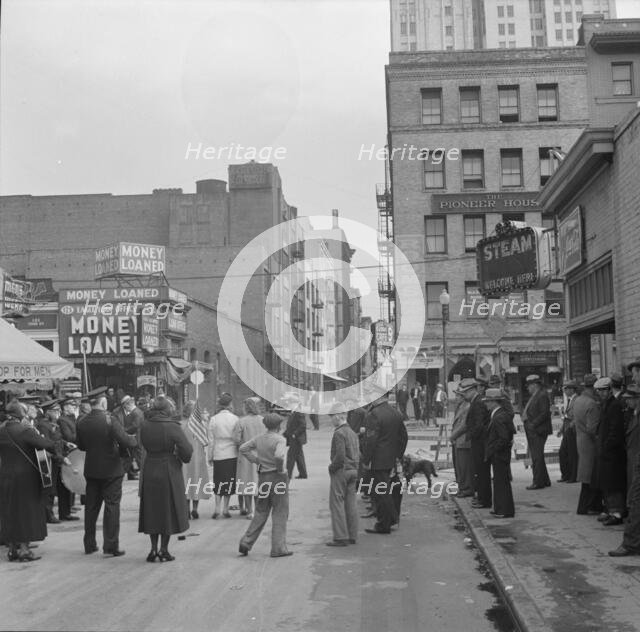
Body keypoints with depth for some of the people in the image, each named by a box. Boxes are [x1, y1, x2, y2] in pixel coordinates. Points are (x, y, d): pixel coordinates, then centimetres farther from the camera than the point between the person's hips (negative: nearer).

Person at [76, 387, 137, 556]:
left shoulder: (82, 423, -1)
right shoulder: (110, 421, -17)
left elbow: (81, 446, 9)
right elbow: (125, 441, -22)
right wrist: (135, 438, -2)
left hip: (91, 470, 5)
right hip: (111, 470, -5)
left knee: (91, 507, 14)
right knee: (112, 506, 2)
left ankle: (89, 544, 21)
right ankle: (111, 546, 2)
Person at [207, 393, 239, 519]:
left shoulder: (213, 419, -3)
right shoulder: (235, 419, -6)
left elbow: (211, 440, 0)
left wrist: (210, 457, 8)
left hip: (218, 455, 1)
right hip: (232, 454, -1)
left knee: (218, 480, 11)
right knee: (229, 480, 8)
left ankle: (217, 508, 0)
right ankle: (225, 509, 10)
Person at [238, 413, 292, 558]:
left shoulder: (259, 438, 6)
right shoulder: (280, 439, -14)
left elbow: (243, 448, 13)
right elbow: (279, 456, -31)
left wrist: (257, 460, 12)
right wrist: (280, 469, -14)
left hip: (262, 477, 6)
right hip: (277, 478, -6)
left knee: (260, 513, 17)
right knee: (280, 514, 4)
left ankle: (246, 543, 12)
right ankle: (278, 548, 5)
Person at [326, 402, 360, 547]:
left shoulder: (339, 433, -15)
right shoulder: (353, 433, 13)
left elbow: (340, 456, -22)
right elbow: (358, 454, 15)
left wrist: (332, 468, -9)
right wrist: (354, 467, 15)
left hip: (341, 471, -8)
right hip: (353, 470, 9)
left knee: (336, 503, -3)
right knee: (350, 504, 10)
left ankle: (340, 537, -4)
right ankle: (352, 536, 13)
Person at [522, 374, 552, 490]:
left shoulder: (542, 395, -12)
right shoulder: (534, 396, 19)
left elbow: (545, 413, -19)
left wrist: (533, 424, -21)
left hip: (538, 431, -10)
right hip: (532, 431, 10)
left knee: (537, 457, -7)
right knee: (536, 456, 14)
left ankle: (538, 482, -4)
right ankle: (545, 480, 22)